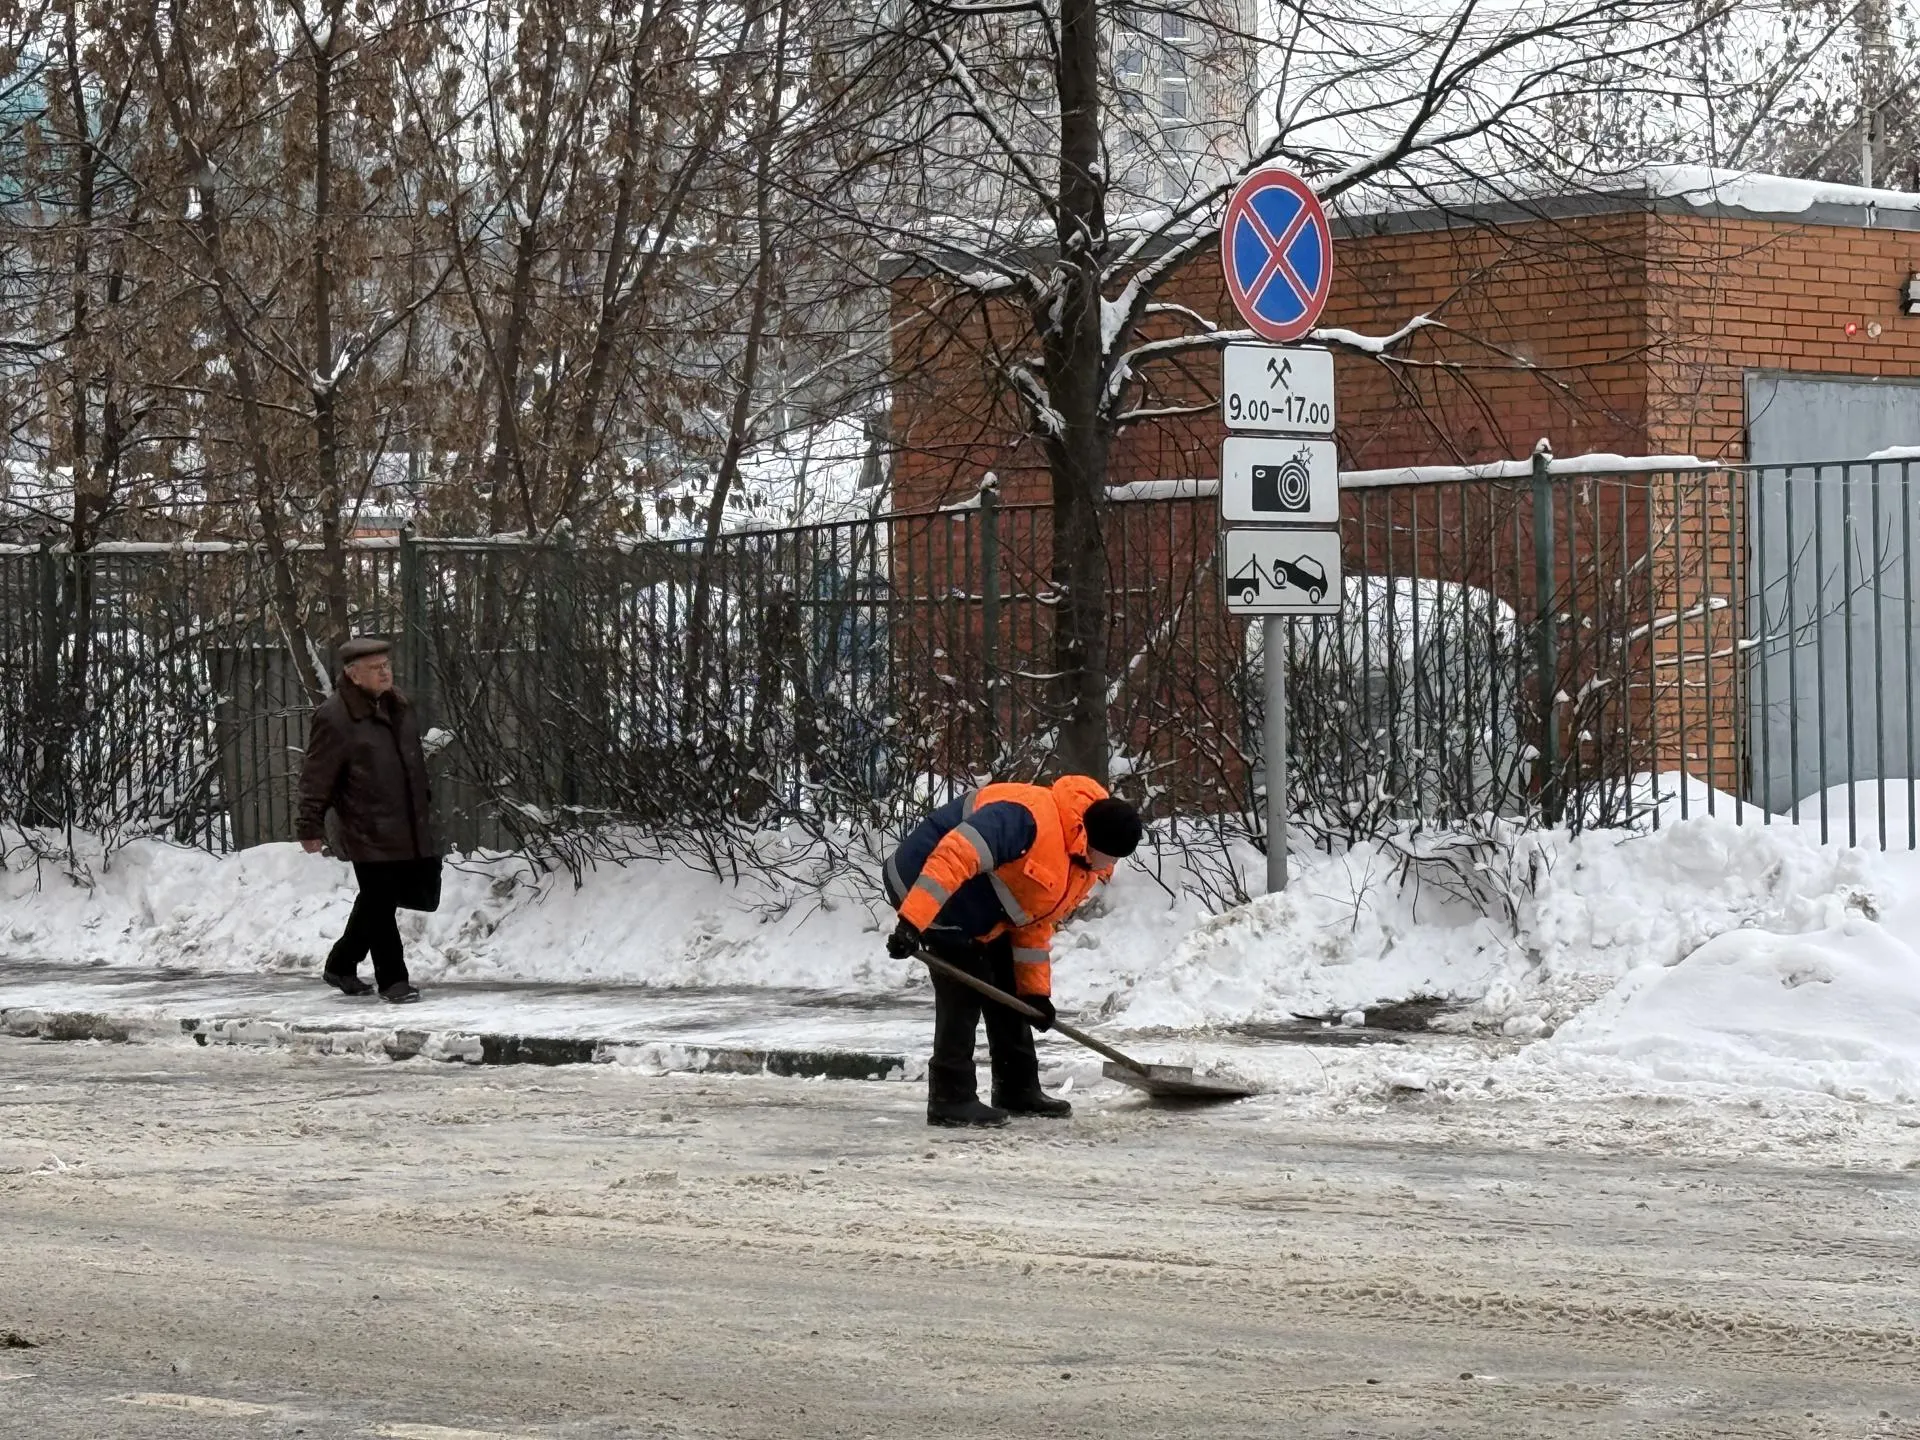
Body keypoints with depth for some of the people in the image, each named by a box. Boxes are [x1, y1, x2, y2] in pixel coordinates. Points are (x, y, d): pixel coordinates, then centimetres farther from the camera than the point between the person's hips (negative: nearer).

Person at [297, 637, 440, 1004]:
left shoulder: (397, 706, 12)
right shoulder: (334, 717, -13)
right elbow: (317, 777, -11)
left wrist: (423, 809, 28)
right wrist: (311, 828, -11)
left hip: (408, 831, 8)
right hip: (369, 833, -8)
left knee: (375, 904, 15)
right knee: (380, 906, -4)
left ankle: (341, 966, 30)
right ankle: (392, 980, 4)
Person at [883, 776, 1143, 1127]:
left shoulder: (1082, 872, 1)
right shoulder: (1031, 818, -33)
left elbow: (1035, 924, 12)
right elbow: (955, 854, -40)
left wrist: (1036, 990, 9)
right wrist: (912, 922, -43)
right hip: (923, 885, -10)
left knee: (1007, 991, 14)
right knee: (964, 993, -14)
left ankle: (1018, 1090, 25)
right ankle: (950, 1100, -9)